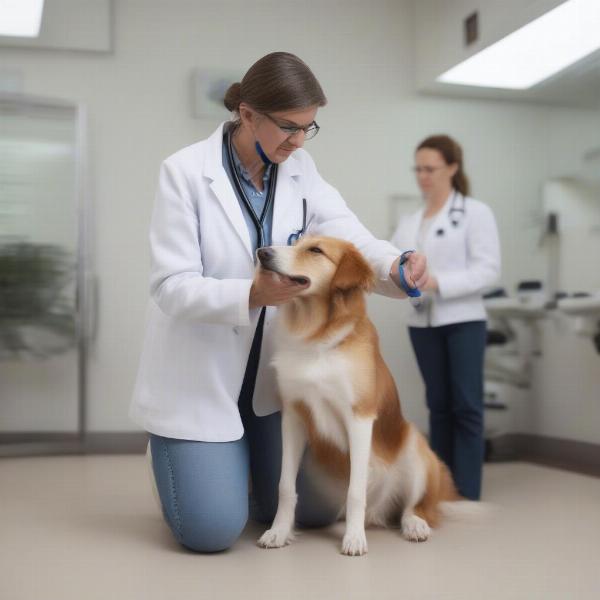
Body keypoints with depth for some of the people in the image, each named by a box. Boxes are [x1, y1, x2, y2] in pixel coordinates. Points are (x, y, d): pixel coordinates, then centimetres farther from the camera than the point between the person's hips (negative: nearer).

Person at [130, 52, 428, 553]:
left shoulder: (301, 169, -2)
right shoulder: (185, 172, -16)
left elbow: (349, 236, -14)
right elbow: (171, 287, -20)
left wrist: (395, 267, -37)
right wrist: (253, 294, -37)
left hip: (277, 367, 5)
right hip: (201, 374, -4)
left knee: (317, 512, 8)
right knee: (213, 530, -6)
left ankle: (244, 456, 37)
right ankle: (174, 450, 26)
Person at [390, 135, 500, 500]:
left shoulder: (475, 212, -2)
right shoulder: (409, 223, 13)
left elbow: (488, 269, -12)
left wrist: (436, 282, -21)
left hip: (463, 321, -5)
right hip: (423, 324, 5)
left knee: (466, 406, -3)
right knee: (439, 405, 10)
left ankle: (467, 495, 3)